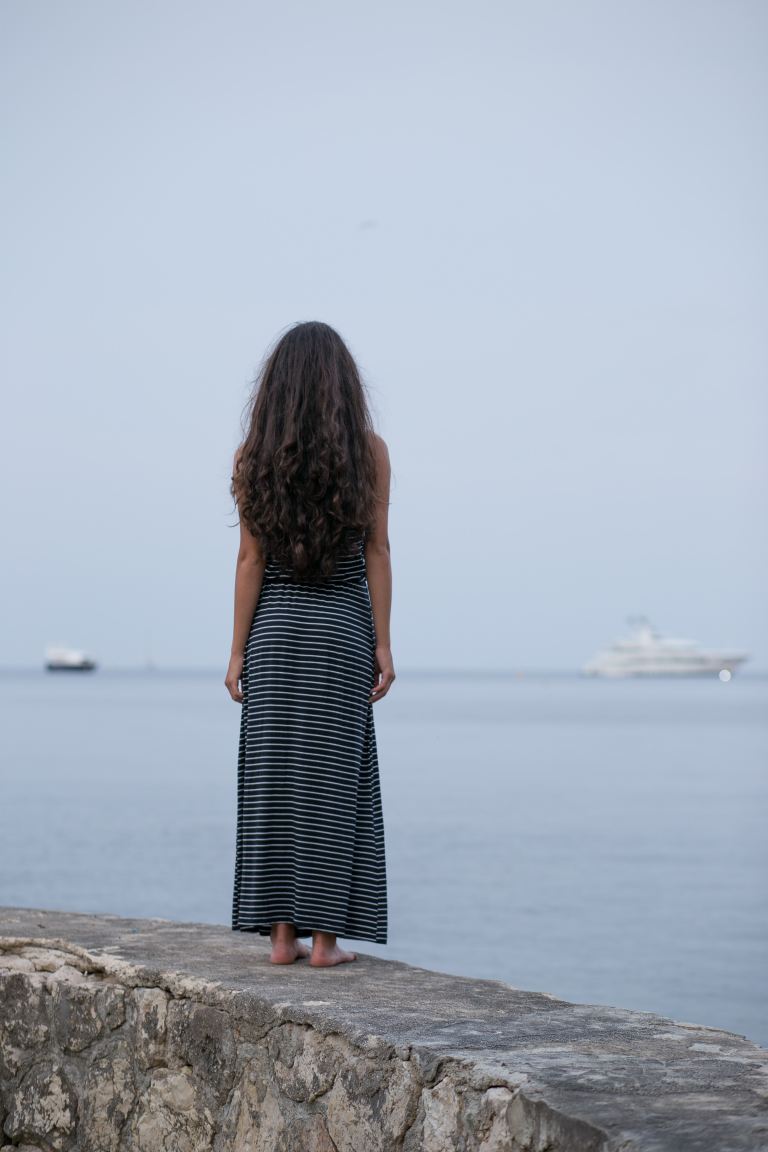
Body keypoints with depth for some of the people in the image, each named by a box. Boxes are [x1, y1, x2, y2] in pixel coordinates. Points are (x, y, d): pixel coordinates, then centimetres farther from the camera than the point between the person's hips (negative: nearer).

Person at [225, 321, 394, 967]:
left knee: (275, 779, 5)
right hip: (342, 628, -1)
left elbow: (251, 559, -2)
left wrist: (238, 652, 1)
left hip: (275, 625, 1)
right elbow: (376, 552, -4)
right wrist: (383, 646, -1)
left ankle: (282, 934, 6)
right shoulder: (369, 449, -3)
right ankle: (324, 938, 1)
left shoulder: (256, 454, -1)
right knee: (333, 781, 2)